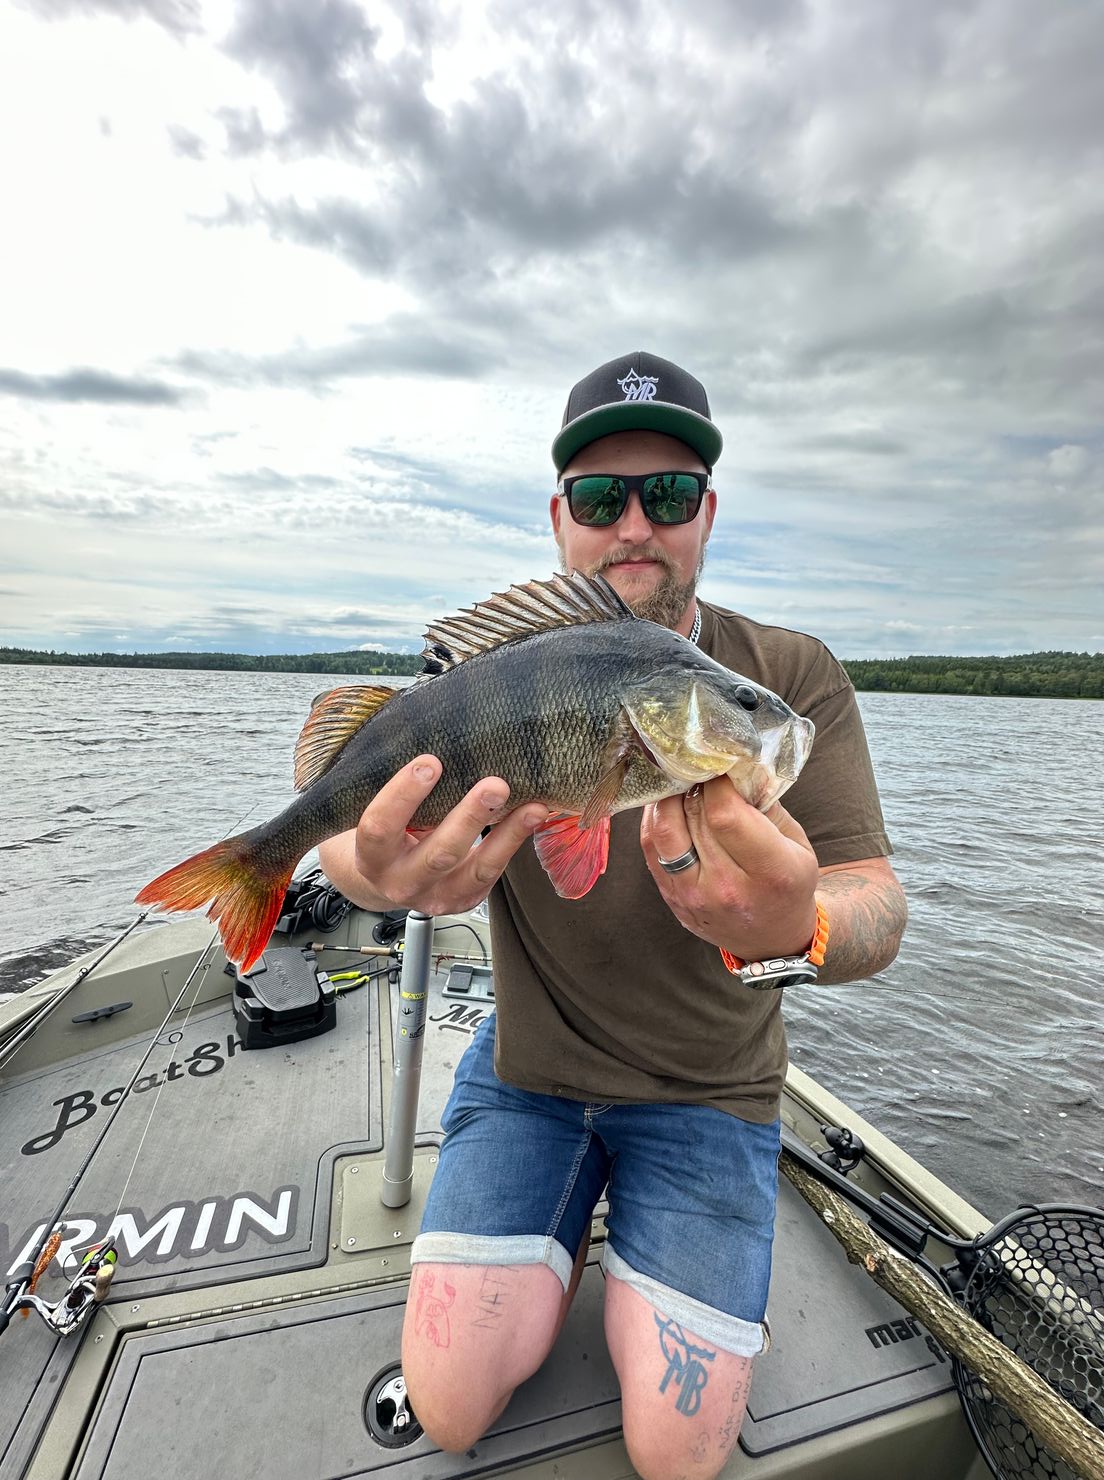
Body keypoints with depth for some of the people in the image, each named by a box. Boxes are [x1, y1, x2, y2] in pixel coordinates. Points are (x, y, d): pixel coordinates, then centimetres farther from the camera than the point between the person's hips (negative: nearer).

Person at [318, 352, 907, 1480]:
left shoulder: (793, 676, -11)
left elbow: (877, 911, -19)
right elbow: (344, 838, -21)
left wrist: (795, 928, -44)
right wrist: (389, 871, -47)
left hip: (708, 1089, 0)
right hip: (528, 1062, 1)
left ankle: (630, 1249, 30)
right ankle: (564, 1239, 29)